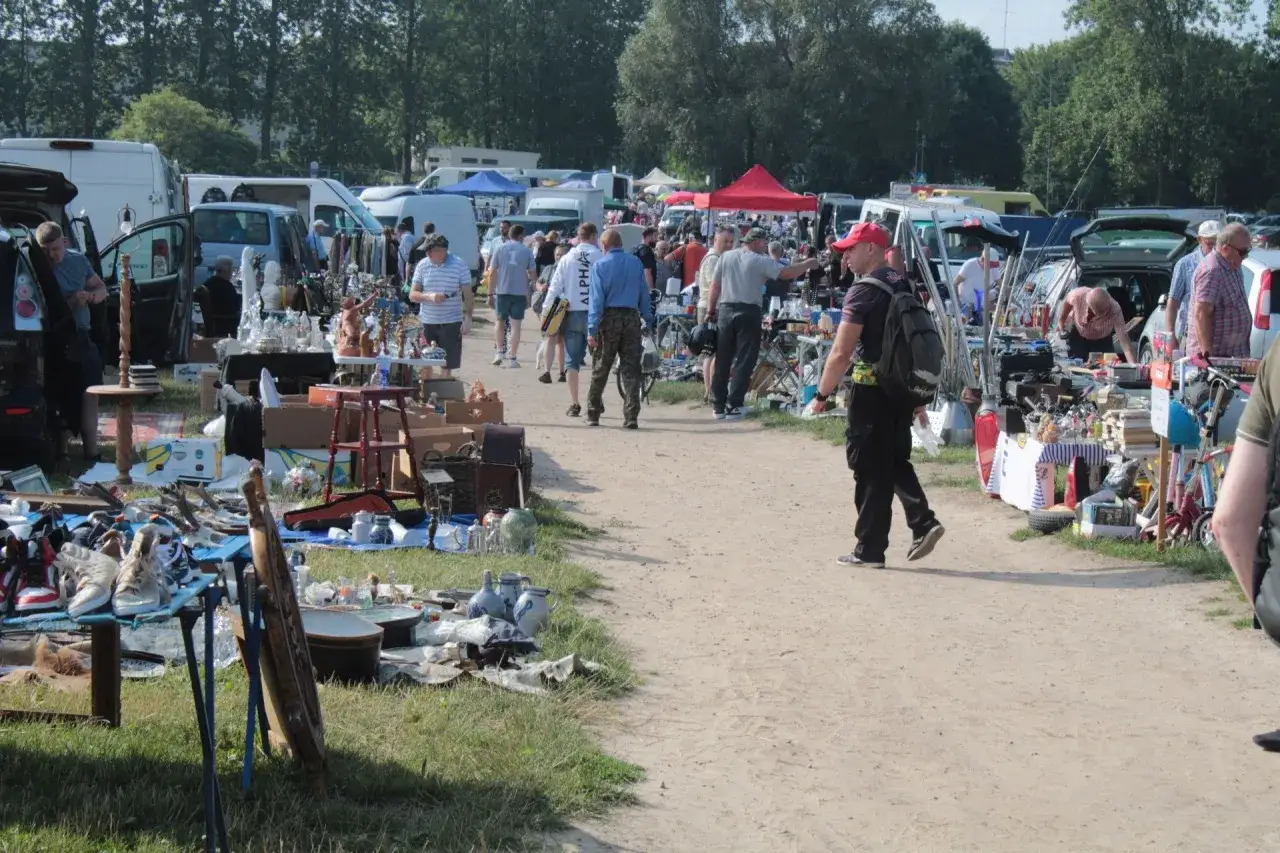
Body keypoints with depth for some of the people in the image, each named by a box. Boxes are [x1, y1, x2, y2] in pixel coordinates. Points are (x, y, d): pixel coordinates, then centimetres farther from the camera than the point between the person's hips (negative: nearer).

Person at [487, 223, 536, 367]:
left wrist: (491, 293, 3)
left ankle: (499, 351, 10)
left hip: (502, 291, 1)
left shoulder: (499, 249, 2)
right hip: (520, 292, -1)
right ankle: (512, 358, 3)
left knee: (500, 321, 19)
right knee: (515, 325, 4)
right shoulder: (527, 251, 0)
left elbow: (493, 272, -1)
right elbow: (533, 275, -1)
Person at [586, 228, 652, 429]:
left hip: (609, 317, -2)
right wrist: (648, 319, 15)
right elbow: (644, 294, 8)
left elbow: (596, 298, -9)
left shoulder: (600, 265, -4)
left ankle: (593, 414, 18)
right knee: (631, 369, 2)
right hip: (631, 318, 2)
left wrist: (592, 329, -11)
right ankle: (631, 417, -4)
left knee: (600, 370, 9)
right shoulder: (636, 263, 5)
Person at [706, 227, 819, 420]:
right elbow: (785, 274, -8)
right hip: (748, 312, -4)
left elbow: (715, 286, 9)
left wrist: (711, 311, 15)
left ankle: (718, 406, 12)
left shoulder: (726, 257, 9)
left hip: (726, 310, 4)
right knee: (744, 361, 1)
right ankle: (733, 406, -3)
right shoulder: (760, 260, -4)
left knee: (722, 360, 9)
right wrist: (807, 265, 5)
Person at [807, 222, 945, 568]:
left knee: (870, 470, 0)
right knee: (896, 461, 20)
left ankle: (870, 550, 5)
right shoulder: (904, 286, 11)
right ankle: (923, 522, 5)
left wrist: (822, 394, -8)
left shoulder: (863, 291, -13)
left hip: (872, 390, -7)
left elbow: (841, 353, -18)